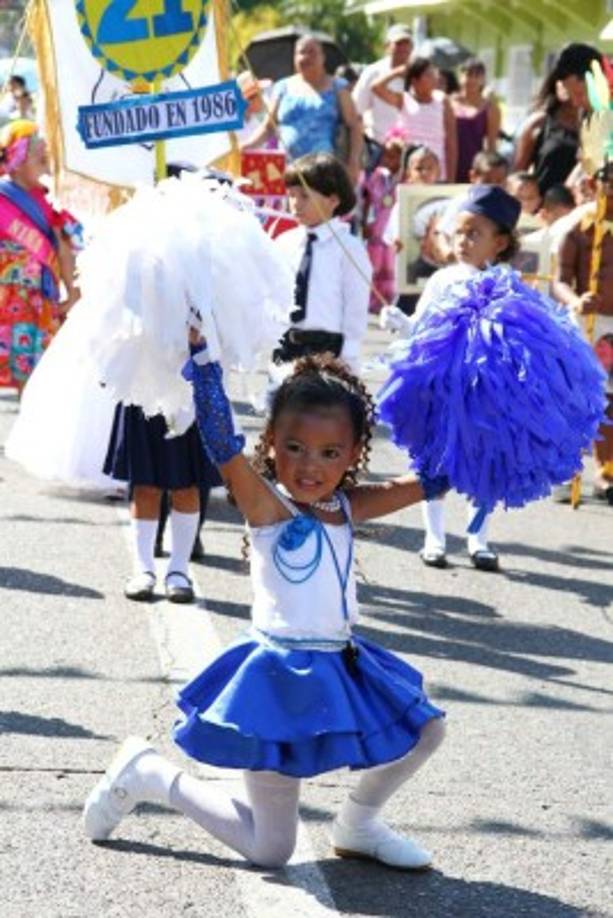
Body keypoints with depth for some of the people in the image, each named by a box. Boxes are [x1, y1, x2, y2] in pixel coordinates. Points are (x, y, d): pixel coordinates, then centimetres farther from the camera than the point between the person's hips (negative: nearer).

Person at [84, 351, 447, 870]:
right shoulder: (267, 507, -15)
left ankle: (358, 825, 29)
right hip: (281, 680, -7)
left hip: (341, 668, 7)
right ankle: (148, 775, 16)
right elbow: (223, 445, -30)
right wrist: (202, 358, -39)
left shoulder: (346, 507, 5)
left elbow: (429, 484, 8)